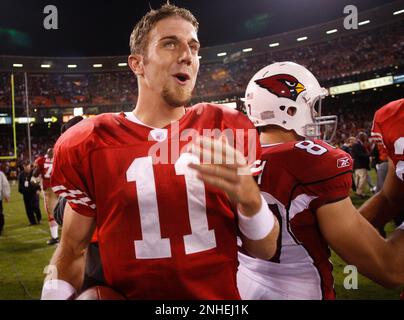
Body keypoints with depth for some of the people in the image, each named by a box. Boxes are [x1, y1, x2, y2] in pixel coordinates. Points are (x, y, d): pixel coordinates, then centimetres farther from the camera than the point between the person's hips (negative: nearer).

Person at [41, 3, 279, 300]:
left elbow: (266, 251, -6)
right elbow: (72, 249, 1)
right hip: (129, 294, 0)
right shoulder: (91, 144, -10)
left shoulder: (229, 129, -9)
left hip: (222, 297, 1)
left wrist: (248, 196, -24)